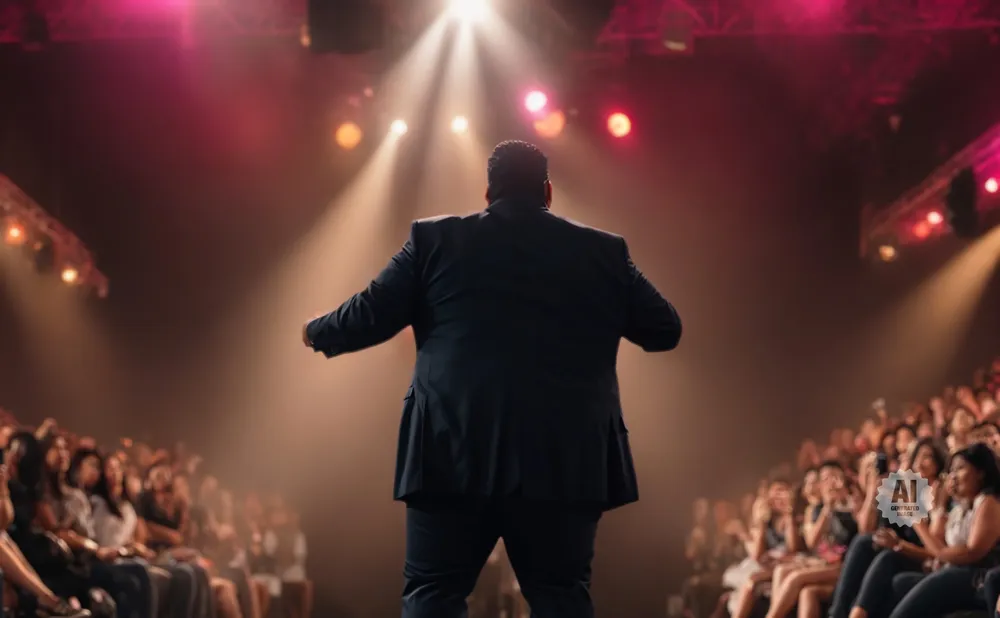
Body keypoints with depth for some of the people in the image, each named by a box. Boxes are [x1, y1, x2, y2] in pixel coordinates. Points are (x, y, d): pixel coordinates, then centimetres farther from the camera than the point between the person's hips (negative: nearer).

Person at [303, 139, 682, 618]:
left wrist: (318, 333, 25)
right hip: (566, 458, 1)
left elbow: (369, 317, 5)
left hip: (457, 449, -1)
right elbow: (665, 331, 13)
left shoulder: (437, 239, 5)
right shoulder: (603, 252, 8)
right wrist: (607, 320, 34)